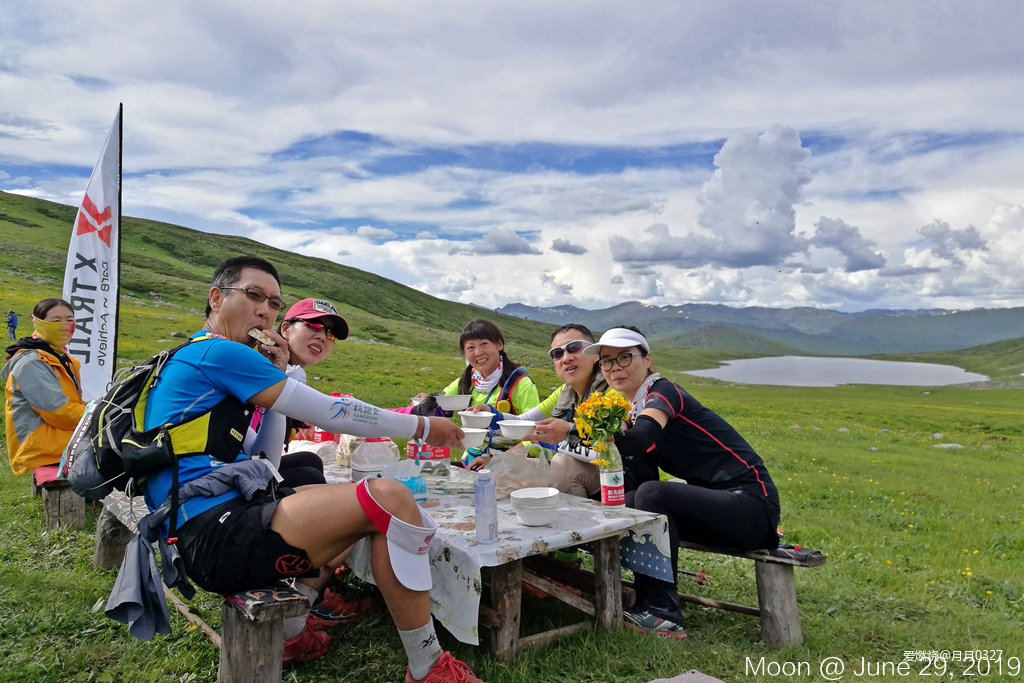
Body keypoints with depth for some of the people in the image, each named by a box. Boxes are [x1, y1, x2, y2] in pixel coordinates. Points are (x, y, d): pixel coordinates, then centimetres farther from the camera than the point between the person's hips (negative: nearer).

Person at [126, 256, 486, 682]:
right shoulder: (218, 352, -10)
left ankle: (291, 634, 21)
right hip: (215, 534, -11)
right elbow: (330, 413, -11)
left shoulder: (191, 358, 22)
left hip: (209, 527, 11)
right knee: (390, 498, -24)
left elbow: (261, 461, 21)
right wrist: (422, 427, 0)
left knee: (359, 503, 26)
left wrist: (276, 376, 12)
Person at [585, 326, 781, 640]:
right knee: (626, 504, -1)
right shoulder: (633, 412, 13)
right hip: (713, 502, 9)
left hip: (749, 505, -9)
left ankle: (662, 612, -18)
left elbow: (642, 438, -34)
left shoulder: (663, 391, -12)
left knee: (652, 494, -27)